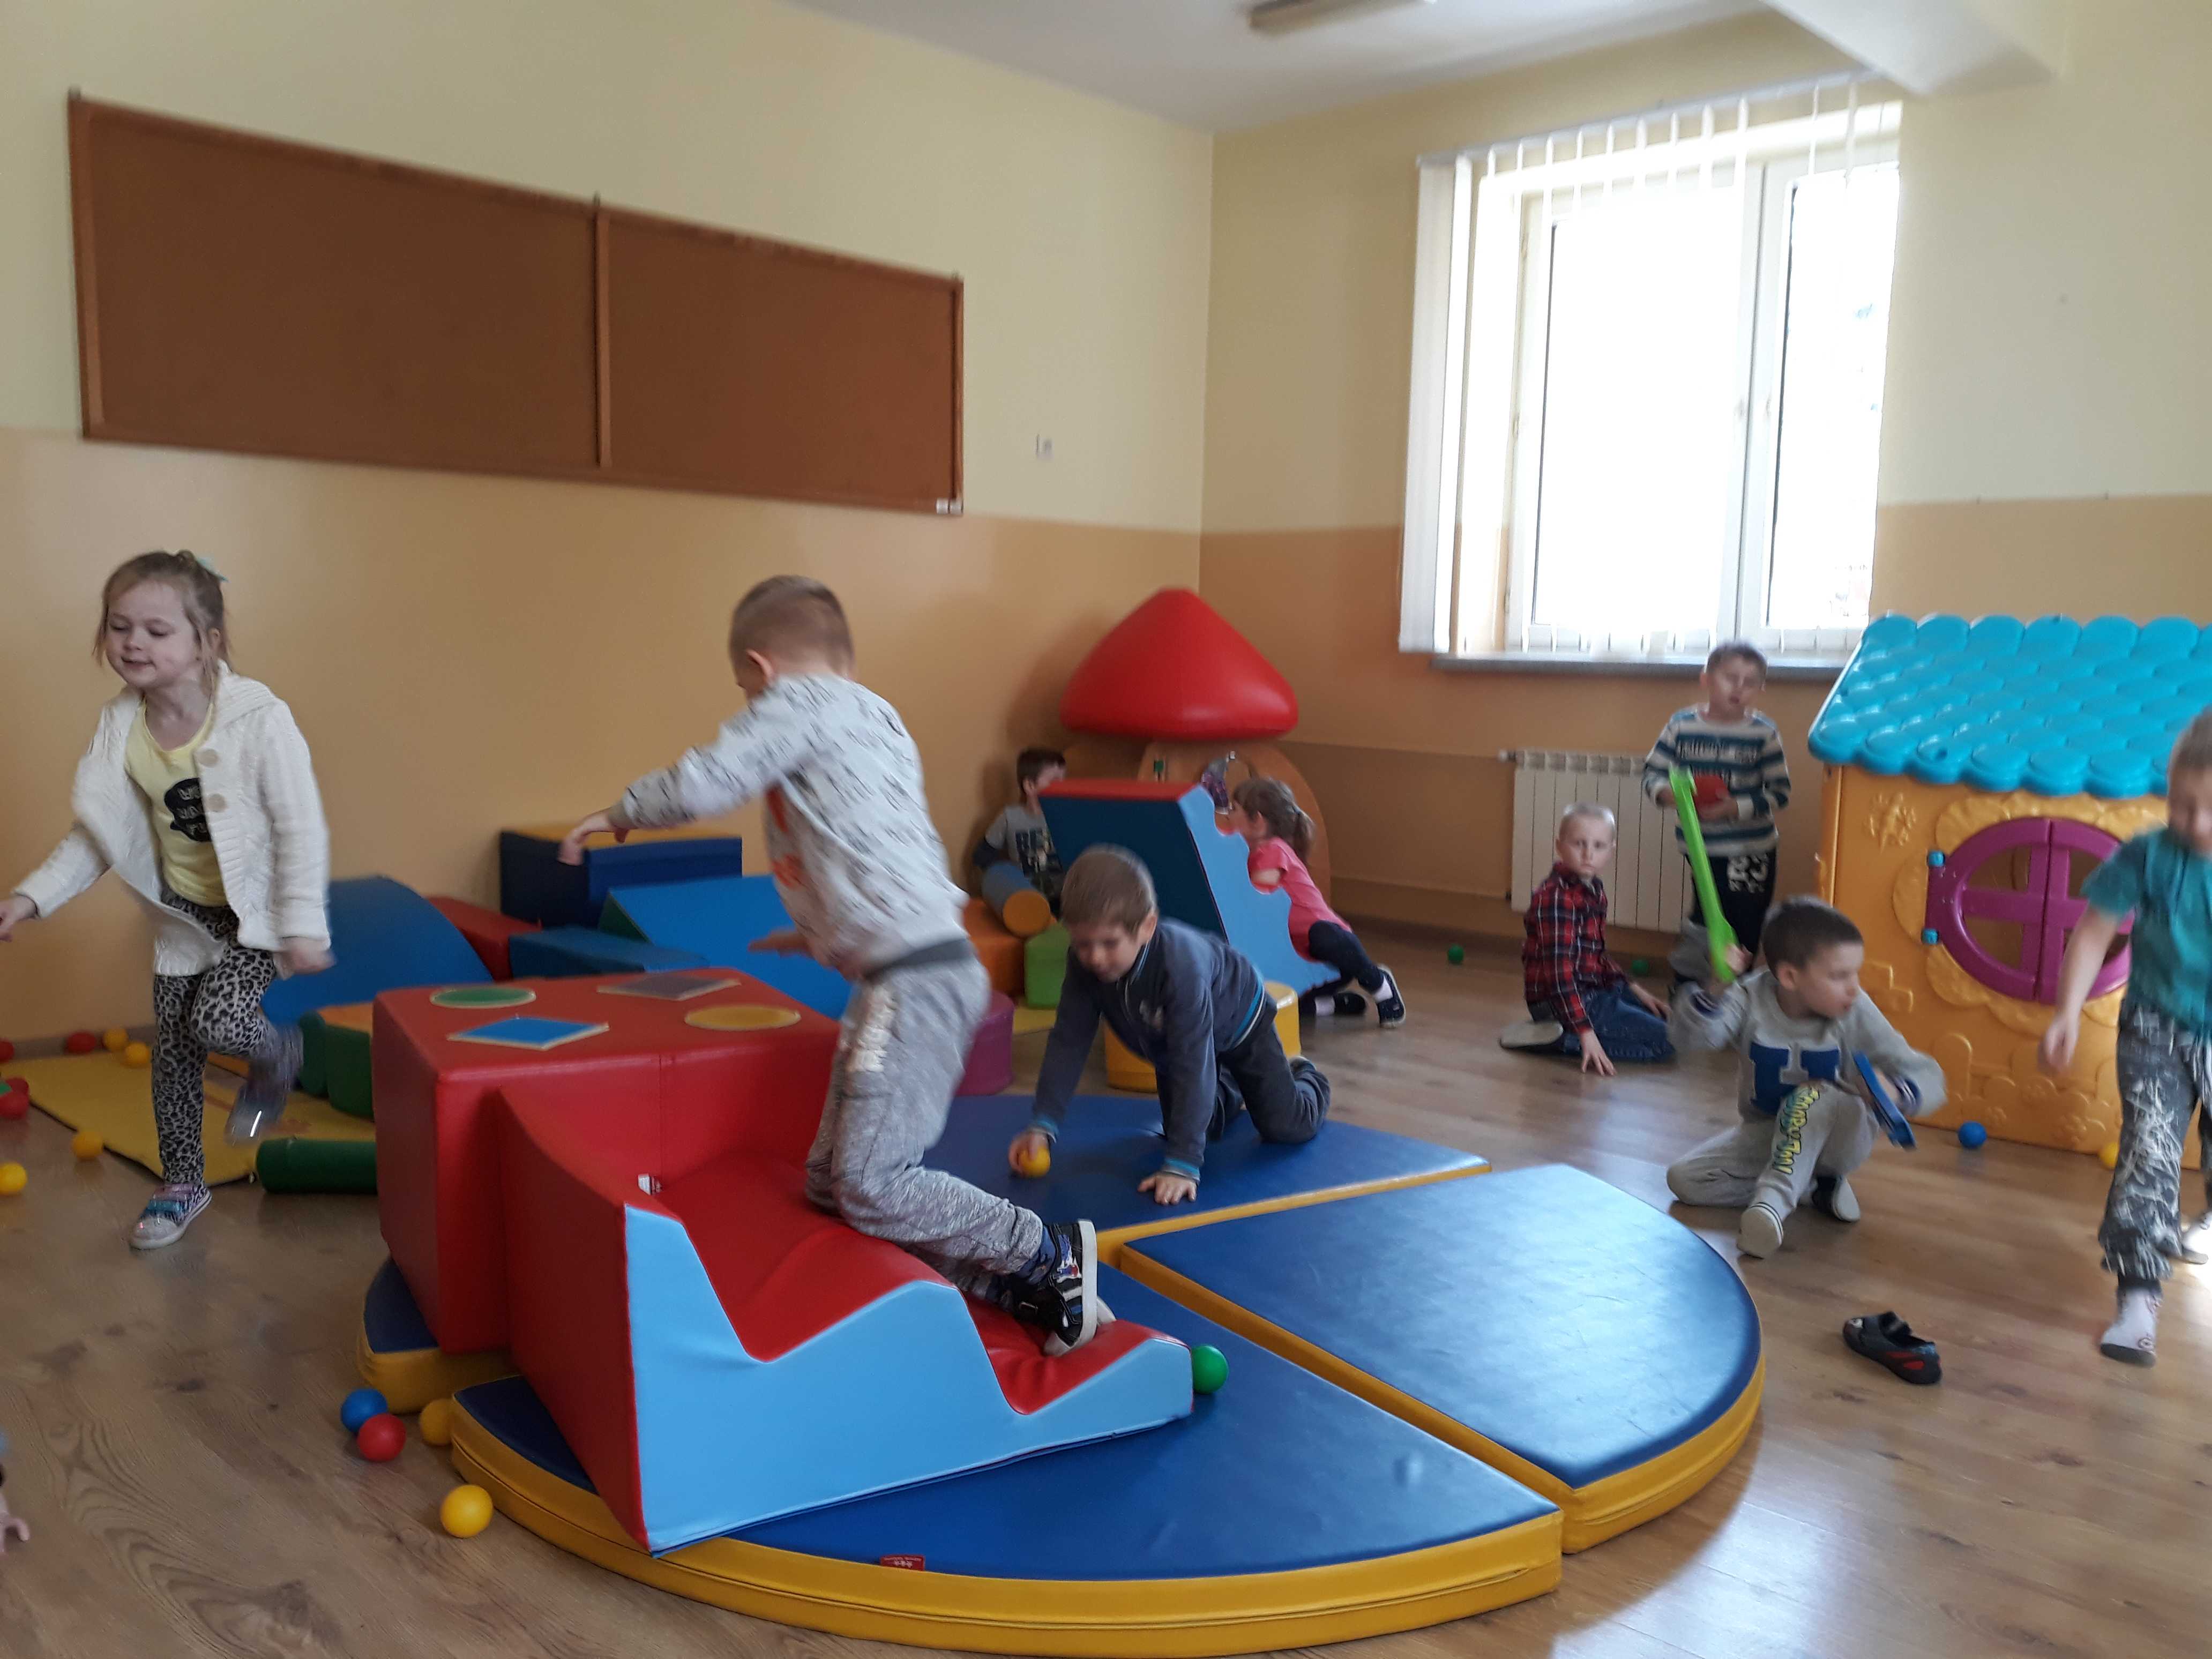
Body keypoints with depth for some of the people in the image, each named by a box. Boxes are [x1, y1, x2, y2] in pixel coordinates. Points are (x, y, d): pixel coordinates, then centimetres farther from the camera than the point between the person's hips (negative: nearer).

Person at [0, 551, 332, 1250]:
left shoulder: (258, 718, -24)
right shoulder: (120, 727, -7)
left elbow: (302, 829, -20)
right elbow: (96, 833, 5)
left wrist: (303, 925, -22)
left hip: (257, 908, -5)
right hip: (186, 914, 6)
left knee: (218, 1020, -23)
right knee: (172, 1051, 11)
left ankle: (277, 1054, 15)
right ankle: (181, 1183, 31)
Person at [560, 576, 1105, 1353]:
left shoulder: (802, 700, -3)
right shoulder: (875, 715, 24)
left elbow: (701, 785, -12)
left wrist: (617, 814, 7)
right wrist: (818, 934, 35)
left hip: (916, 981, -10)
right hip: (909, 973, 10)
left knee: (869, 1186, -10)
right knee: (833, 1181, 10)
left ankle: (1050, 1254, 2)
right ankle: (1030, 1287, 9)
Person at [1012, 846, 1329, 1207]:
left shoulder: (1181, 965, -48)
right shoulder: (1084, 962, -33)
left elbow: (1192, 1065, -49)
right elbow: (1068, 1043, -26)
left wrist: (1182, 1165, -51)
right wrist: (1043, 1125, -33)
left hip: (1235, 1023, -5)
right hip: (1168, 1041, 5)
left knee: (1287, 1127, -2)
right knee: (1181, 1130, 11)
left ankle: (1306, 1079, 33)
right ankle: (1226, 1092, 43)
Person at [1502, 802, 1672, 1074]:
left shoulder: (1594, 890, 9)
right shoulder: (1555, 897, -21)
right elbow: (1559, 969, -26)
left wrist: (1635, 990, 15)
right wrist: (1586, 1032, -30)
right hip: (1563, 999, -10)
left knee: (1667, 1019, 22)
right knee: (1667, 1042, -12)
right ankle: (1559, 1039, -13)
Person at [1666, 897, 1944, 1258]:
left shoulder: (1857, 1016, -18)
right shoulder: (1751, 1001, -17)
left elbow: (1928, 1078, -17)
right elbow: (1689, 1037, -31)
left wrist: (1894, 1092, -42)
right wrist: (1715, 989, -49)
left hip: (1838, 1139, -3)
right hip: (1766, 1134, 3)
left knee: (1816, 1096, -36)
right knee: (1683, 1178, -16)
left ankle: (1774, 1197, -38)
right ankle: (1813, 1185, -9)